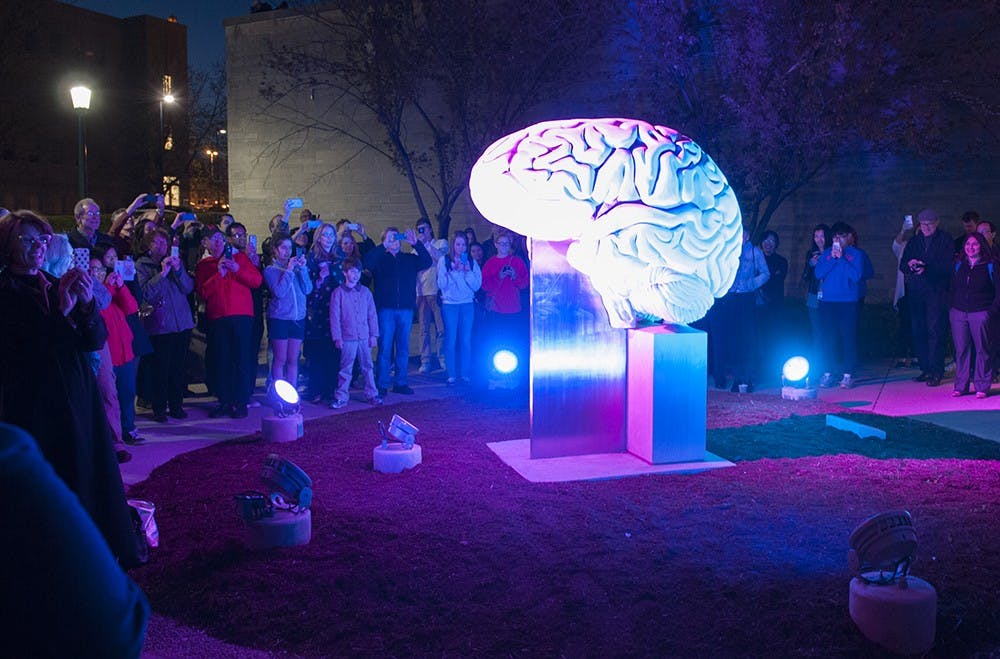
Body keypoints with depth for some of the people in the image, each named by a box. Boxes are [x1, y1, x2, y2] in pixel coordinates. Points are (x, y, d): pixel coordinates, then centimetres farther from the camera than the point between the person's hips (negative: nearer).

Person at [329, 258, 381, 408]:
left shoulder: (365, 292, 7)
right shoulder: (338, 293, -2)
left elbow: (372, 314, 9)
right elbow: (334, 317, -3)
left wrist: (374, 334, 5)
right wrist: (337, 337, -7)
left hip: (364, 337, 3)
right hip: (347, 338, -3)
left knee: (367, 367, 10)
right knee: (345, 369, 2)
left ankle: (371, 394, 18)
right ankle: (341, 397, 10)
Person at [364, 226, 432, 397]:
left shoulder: (409, 258, 13)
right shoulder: (380, 258, 5)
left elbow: (427, 262, -1)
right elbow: (367, 262, -14)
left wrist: (416, 243, -11)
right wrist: (384, 246, -18)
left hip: (406, 309, 3)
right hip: (386, 309, -3)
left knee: (403, 348, 8)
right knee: (385, 347, -1)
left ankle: (400, 383, 17)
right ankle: (382, 385, 4)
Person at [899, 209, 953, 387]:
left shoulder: (945, 240, 3)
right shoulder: (914, 241, 16)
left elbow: (947, 266, -7)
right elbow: (902, 265, 11)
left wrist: (926, 268, -21)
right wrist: (910, 264, -11)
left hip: (937, 291, -5)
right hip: (916, 292, 5)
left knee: (934, 330, -10)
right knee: (918, 331, 5)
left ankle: (936, 372, -9)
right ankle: (925, 369, 13)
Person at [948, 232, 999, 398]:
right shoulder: (959, 266, 14)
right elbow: (952, 290, 20)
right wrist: (950, 308, 9)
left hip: (980, 314, -3)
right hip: (958, 313, 3)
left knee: (982, 350, -1)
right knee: (961, 350, 3)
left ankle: (982, 387, 5)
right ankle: (960, 386, 9)